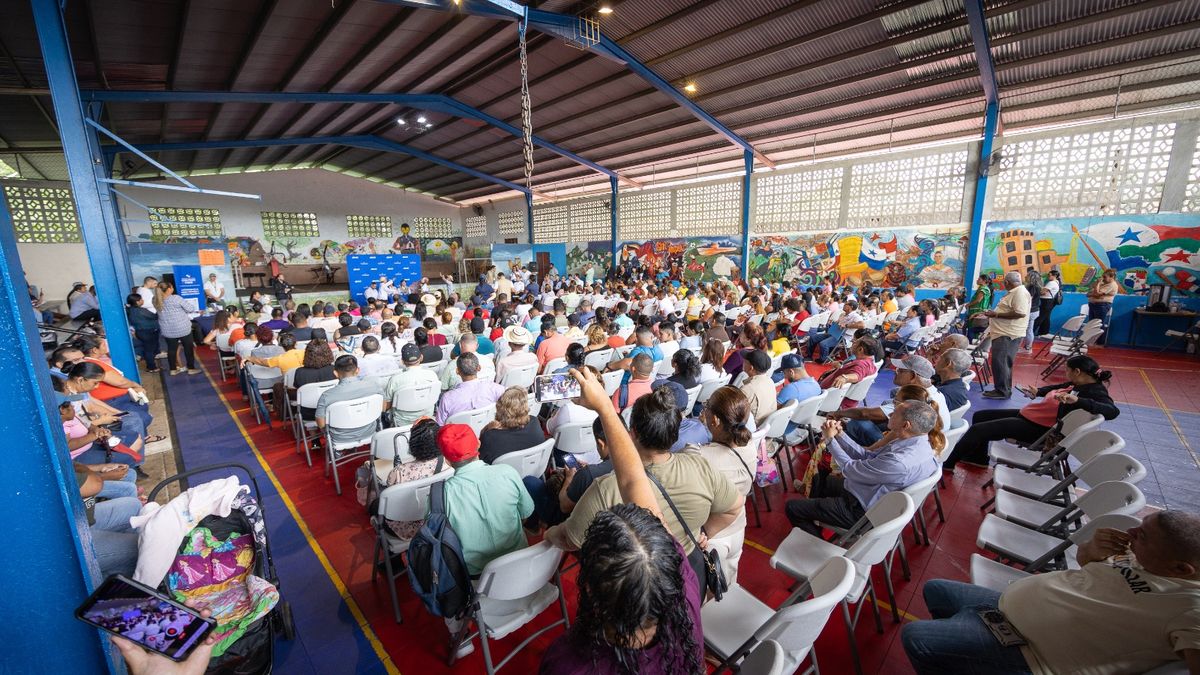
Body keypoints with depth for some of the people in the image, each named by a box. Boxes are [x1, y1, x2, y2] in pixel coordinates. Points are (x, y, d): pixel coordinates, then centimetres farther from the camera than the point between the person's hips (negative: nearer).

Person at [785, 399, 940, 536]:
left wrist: (830, 439, -9)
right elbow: (867, 457, 2)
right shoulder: (917, 443, -6)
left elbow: (851, 469, -22)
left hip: (862, 510, -10)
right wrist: (839, 434, -6)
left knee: (792, 507, -2)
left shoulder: (900, 462, -36)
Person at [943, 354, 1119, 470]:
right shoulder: (1077, 385, 7)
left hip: (1037, 429, -10)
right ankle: (978, 457, 30)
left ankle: (947, 463, -2)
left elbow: (1112, 411, -37)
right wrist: (1037, 392, 18)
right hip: (1027, 414, 10)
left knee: (977, 430, -15)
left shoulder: (1095, 392, -18)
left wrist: (1077, 400, -47)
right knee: (979, 416, 18)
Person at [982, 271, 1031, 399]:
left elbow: (1020, 313, -25)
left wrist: (996, 314, -20)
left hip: (1008, 334, -10)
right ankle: (1003, 389, 19)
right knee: (1003, 362, 13)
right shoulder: (1014, 292, 19)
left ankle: (1002, 391, -5)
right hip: (1003, 333, 10)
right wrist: (994, 313, 16)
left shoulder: (1020, 292, -13)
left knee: (999, 361, -11)